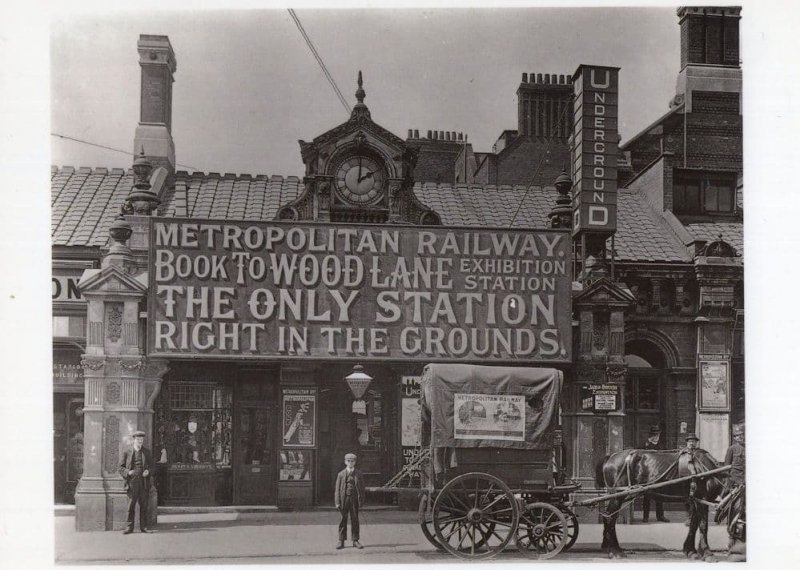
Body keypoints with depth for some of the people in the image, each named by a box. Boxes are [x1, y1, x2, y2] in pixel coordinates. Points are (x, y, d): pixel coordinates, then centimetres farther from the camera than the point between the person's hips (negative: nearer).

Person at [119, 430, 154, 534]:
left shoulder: (147, 452, 13)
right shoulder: (127, 452, 7)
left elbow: (152, 466, 17)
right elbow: (121, 468, 8)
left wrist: (148, 471, -5)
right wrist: (128, 472, -11)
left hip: (144, 482, 2)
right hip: (132, 481, -2)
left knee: (143, 505, 3)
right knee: (131, 505, -3)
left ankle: (143, 526, 9)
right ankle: (129, 527, 3)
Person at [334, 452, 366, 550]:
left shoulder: (359, 474, 7)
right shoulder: (341, 474, 6)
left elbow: (362, 489, 7)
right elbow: (337, 489, 4)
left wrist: (361, 501, -2)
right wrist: (337, 502, -4)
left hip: (354, 499, 0)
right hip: (344, 499, 0)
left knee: (355, 520, 4)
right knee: (343, 520, 1)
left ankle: (355, 541, 11)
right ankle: (341, 541, 6)